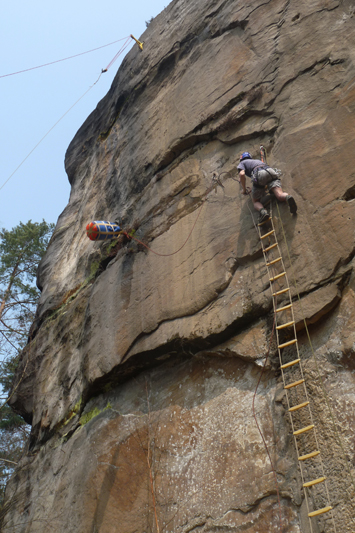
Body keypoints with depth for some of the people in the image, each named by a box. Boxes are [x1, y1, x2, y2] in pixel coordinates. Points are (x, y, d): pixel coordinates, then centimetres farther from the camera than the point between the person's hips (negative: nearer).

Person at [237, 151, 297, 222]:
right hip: (271, 172, 4)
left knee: (256, 202, 7)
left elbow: (242, 174, 5)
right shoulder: (257, 160, 43)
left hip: (259, 175, -4)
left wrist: (244, 189, 15)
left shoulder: (242, 163, 26)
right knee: (280, 195, -11)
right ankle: (288, 197, -48)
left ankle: (262, 211, -27)